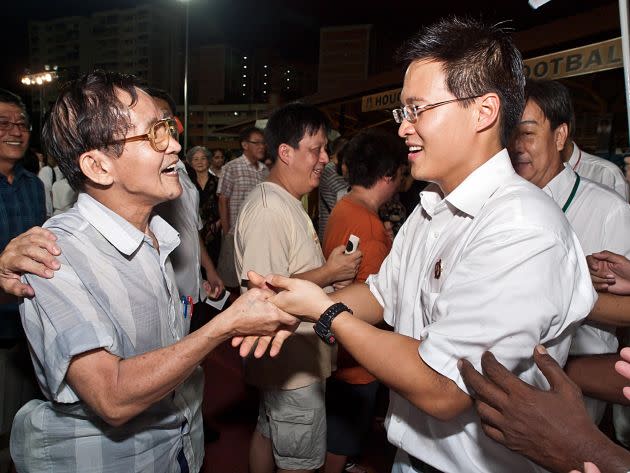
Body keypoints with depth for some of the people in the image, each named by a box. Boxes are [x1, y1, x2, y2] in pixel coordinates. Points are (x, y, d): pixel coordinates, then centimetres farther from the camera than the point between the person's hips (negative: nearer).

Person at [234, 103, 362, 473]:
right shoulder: (269, 209, -24)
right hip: (294, 366, -10)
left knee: (268, 434, 27)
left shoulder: (286, 203, 11)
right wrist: (330, 273, -22)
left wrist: (332, 266, 7)